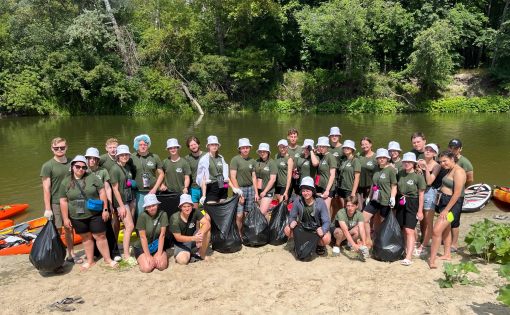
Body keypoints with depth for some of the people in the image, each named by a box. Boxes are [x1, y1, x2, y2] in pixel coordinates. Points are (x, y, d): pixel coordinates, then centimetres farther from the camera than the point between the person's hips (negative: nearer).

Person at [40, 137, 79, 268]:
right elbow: (46, 189, -10)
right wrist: (47, 208, -13)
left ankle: (71, 254, 28)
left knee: (69, 229, 14)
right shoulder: (47, 166, -9)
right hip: (55, 203, -4)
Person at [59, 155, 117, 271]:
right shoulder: (65, 182, 0)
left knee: (100, 236, 3)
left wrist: (105, 209, -8)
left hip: (95, 214, -2)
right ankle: (90, 261, 27)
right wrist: (66, 218, -1)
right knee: (86, 238, 14)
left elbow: (102, 192, -4)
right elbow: (63, 201, 1)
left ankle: (108, 259, 14)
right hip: (77, 217, 2)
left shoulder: (92, 177, -4)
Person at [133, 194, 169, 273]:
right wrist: (148, 256, -18)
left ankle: (155, 259, 14)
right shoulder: (143, 216, -18)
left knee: (162, 266, -21)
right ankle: (142, 259, 12)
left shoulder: (162, 214, -14)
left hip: (158, 246, 2)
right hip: (142, 247, -1)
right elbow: (143, 237, -17)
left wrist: (159, 254, -17)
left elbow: (162, 235, -13)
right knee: (147, 268, -23)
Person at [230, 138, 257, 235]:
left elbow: (254, 177, 15)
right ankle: (239, 235, 6)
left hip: (250, 188, 5)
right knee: (239, 215, -8)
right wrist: (238, 192, -12)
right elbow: (233, 177, -8)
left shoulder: (252, 160, 11)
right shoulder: (235, 159, -4)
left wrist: (256, 192, 11)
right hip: (240, 188, -5)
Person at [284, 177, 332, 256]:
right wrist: (292, 222, -31)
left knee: (326, 239, -32)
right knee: (287, 230, -22)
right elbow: (292, 217, -6)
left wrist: (323, 230, -45)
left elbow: (326, 221, -22)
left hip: (317, 228, -2)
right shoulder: (298, 201, -15)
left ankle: (320, 245, 8)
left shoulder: (320, 202, -21)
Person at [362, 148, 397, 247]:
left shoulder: (391, 170, -8)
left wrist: (392, 197, -21)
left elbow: (394, 186, -8)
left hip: (386, 201, -7)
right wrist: (369, 197, 20)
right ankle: (368, 241, 14)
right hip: (375, 199, 7)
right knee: (364, 219, 1)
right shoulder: (376, 169, 11)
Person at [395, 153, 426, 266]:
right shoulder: (400, 173, 5)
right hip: (401, 203, 5)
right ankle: (406, 249, 29)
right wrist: (395, 200, 7)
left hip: (412, 203, -5)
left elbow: (421, 194, -6)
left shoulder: (418, 176, -9)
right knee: (402, 229, 11)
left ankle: (408, 257, -11)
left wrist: (420, 210, -8)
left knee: (409, 230, -11)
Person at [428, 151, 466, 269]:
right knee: (446, 229, 19)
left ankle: (432, 259, -8)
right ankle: (447, 255, 34)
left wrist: (446, 210, -20)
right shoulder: (450, 170, 12)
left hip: (452, 204, -10)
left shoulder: (458, 172, -17)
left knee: (437, 231, -15)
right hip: (444, 202, 10)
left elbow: (457, 194, -21)